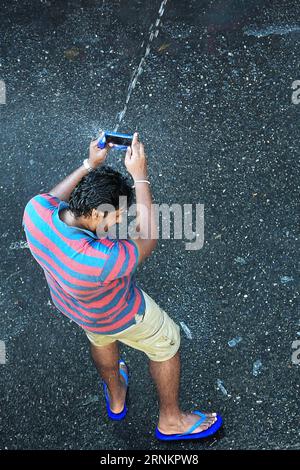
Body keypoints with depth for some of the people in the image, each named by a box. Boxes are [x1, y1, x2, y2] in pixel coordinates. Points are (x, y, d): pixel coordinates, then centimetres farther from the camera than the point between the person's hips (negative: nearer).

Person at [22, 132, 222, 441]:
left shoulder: (35, 211, -32)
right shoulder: (97, 261, -49)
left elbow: (53, 198, -5)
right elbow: (148, 240, -31)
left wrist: (89, 165, -5)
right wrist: (140, 177, -29)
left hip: (68, 303, 7)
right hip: (116, 315, -6)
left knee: (101, 339, 37)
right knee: (166, 344, 21)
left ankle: (115, 399, 66)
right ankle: (170, 420, 45)